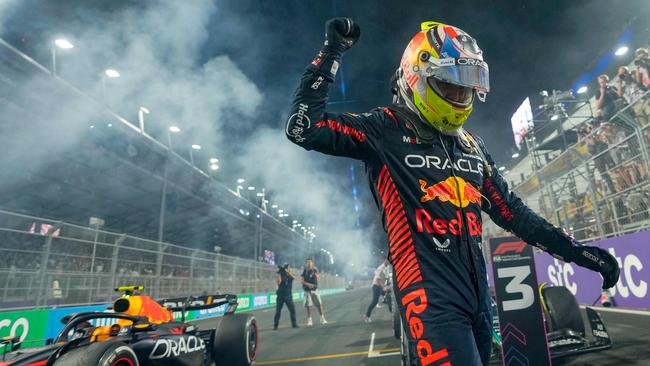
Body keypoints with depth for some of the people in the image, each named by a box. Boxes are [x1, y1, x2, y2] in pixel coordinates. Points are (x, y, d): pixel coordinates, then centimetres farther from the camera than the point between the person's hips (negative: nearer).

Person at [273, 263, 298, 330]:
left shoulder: (290, 275, 5)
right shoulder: (281, 275, 1)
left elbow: (293, 277, -19)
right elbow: (278, 282, -16)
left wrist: (288, 271, -31)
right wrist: (278, 273, -21)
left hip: (288, 296, 1)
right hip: (280, 295, -1)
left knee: (292, 310, -2)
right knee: (278, 311, 0)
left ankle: (294, 324, 8)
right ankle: (275, 325, 6)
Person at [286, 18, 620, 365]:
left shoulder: (472, 145, 16)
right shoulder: (385, 130, -4)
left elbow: (511, 211, 21)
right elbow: (303, 128, -14)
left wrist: (575, 250, 18)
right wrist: (331, 52, -10)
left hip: (477, 293, 8)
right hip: (430, 296, -7)